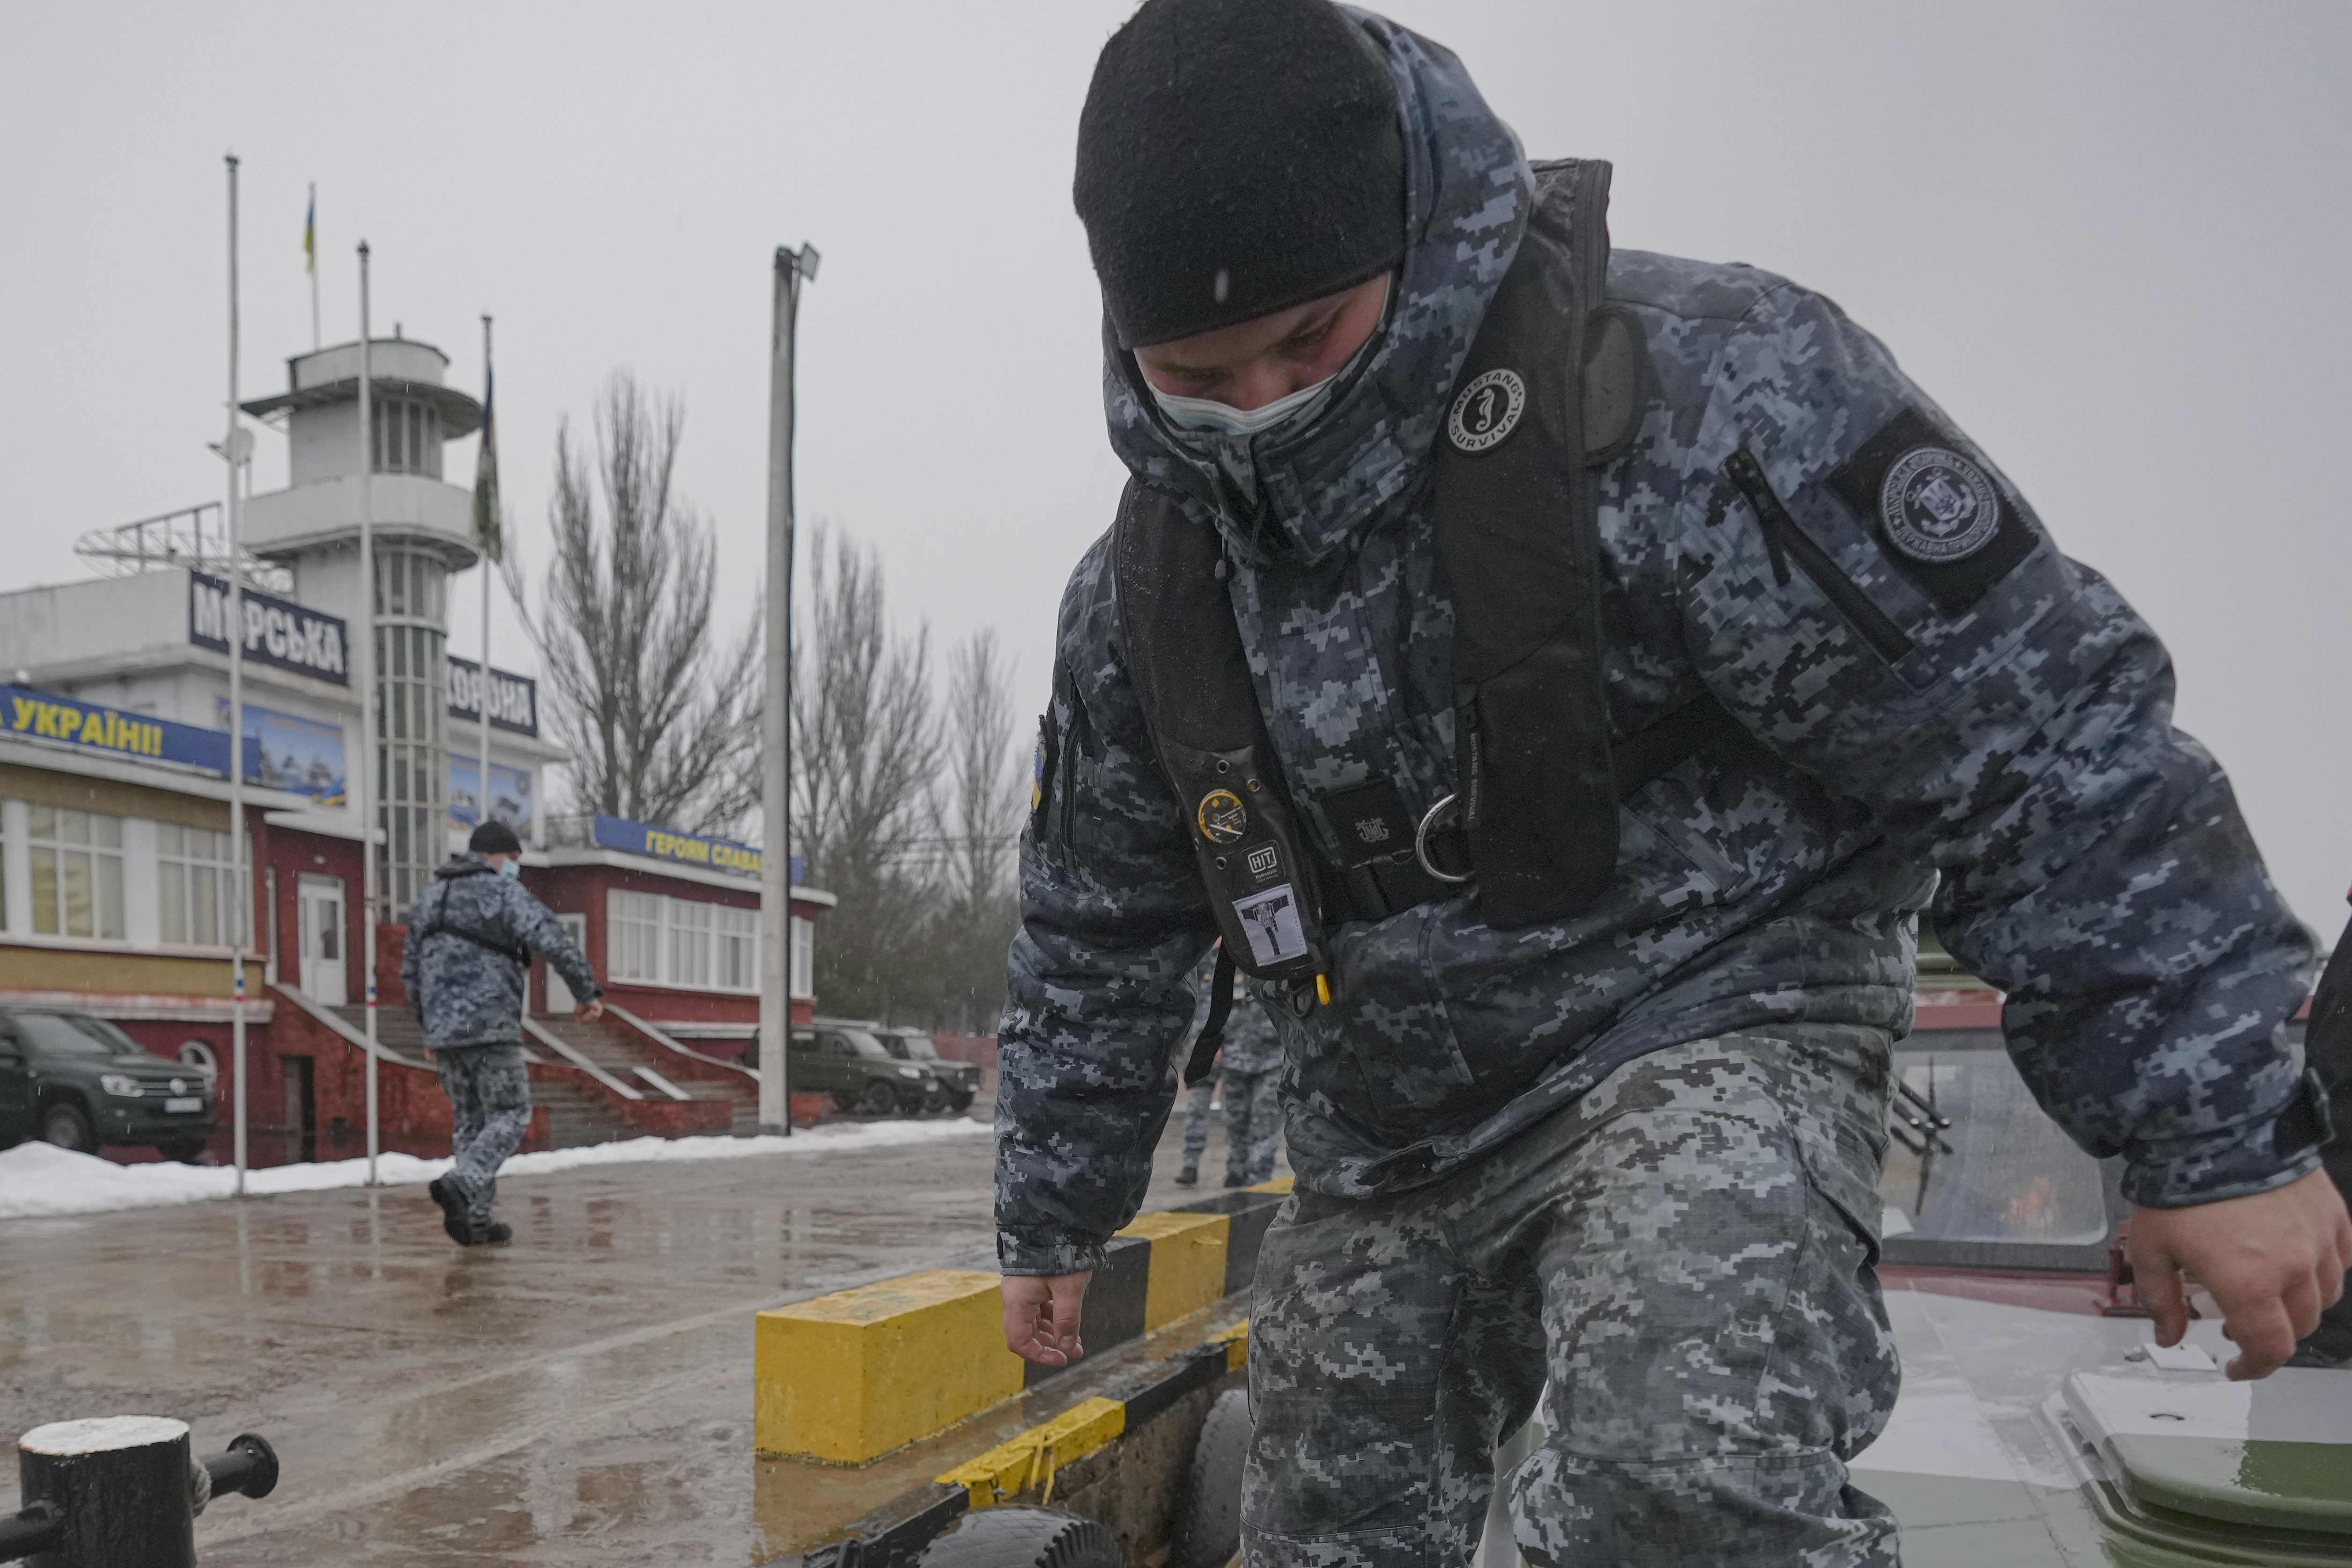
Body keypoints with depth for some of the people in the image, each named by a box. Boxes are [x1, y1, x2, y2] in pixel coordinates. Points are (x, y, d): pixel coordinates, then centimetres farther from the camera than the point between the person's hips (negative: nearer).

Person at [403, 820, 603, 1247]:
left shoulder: (430, 898, 16)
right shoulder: (503, 892, -6)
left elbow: (411, 971, 21)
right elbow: (555, 941, -20)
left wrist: (429, 1026, 28)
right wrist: (589, 992, -18)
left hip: (444, 1031, 7)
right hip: (490, 1027, -7)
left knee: (471, 1122, 13)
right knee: (510, 1116, 2)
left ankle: (476, 1221, 12)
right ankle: (460, 1186, -19)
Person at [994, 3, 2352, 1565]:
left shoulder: (1697, 386, -21)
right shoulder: (1141, 588, -2)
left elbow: (2042, 743, -18)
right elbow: (1094, 938, 11)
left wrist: (2222, 1127, -16)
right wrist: (1055, 1217, 18)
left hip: (1704, 1031, -5)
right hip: (1389, 1132, 6)